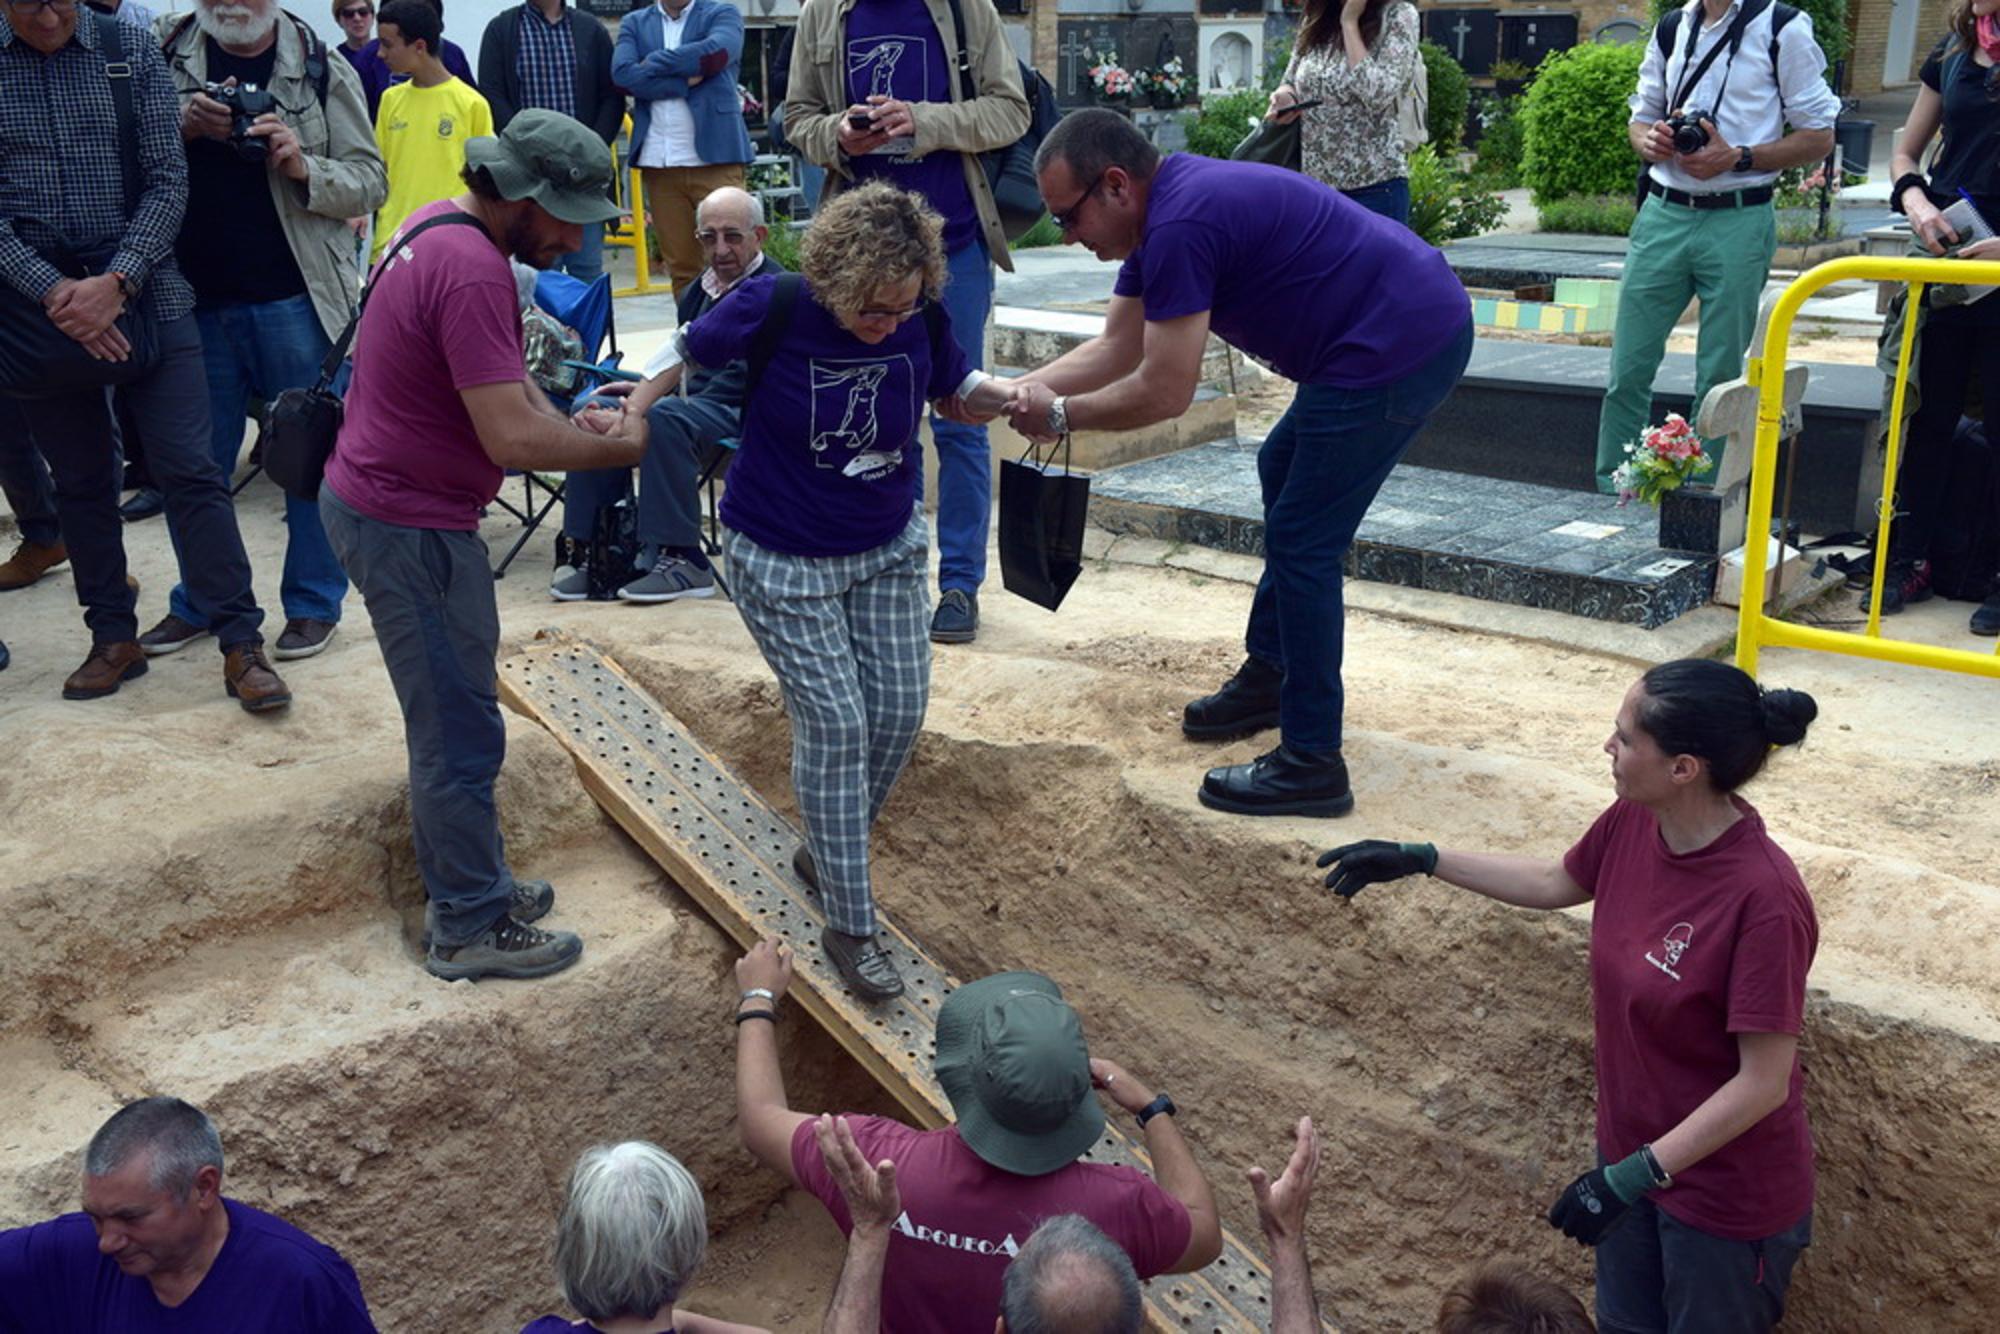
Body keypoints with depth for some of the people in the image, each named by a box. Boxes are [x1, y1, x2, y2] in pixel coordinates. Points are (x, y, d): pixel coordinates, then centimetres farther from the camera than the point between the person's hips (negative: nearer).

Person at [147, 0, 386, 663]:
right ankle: (198, 603, 28)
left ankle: (313, 602, 21)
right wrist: (181, 127, -14)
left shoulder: (321, 69, 0)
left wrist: (305, 169, -19)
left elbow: (370, 181, -1)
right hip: (195, 302, 3)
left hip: (296, 302, -2)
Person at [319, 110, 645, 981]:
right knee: (460, 735, 1)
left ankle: (467, 886, 33)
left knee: (449, 721, 20)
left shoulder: (439, 229, 8)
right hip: (411, 528, -10)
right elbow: (512, 438, -28)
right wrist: (624, 450, -15)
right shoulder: (472, 271, -24)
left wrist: (572, 427, 1)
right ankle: (471, 929, 14)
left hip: (375, 500, 10)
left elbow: (501, 381, 15)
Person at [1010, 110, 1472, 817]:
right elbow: (1115, 347, 15)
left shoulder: (1181, 226, -21)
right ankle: (1270, 673, 37)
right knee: (1283, 470, 26)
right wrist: (1009, 391, 5)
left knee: (1302, 542, -6)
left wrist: (1059, 414, -6)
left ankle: (1311, 764, 1)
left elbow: (1163, 393, -19)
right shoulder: (1163, 208, 11)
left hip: (1401, 346, -11)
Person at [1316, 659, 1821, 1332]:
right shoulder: (1633, 823, -12)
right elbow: (1556, 882, 10)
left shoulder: (1766, 899, -33)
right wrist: (1420, 860, 8)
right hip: (1633, 1149, 7)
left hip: (1728, 1196, -7)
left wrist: (1632, 1176, -24)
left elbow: (1763, 1084, -27)